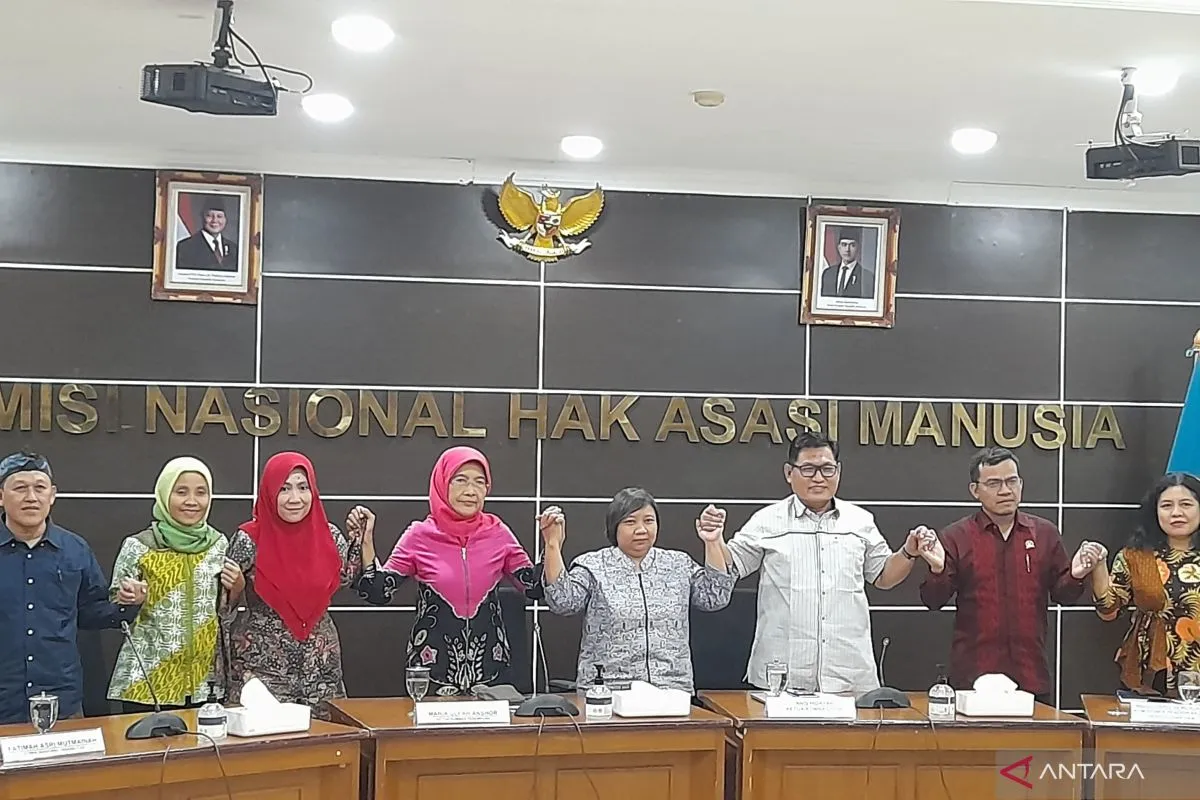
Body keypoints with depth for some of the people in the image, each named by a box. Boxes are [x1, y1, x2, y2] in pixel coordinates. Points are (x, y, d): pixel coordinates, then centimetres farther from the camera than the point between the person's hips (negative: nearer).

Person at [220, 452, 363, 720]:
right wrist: (234, 587, -21)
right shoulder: (249, 540, -8)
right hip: (261, 663, -3)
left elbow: (352, 579, 10)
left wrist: (358, 537, 2)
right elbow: (227, 606, -1)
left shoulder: (329, 536, 1)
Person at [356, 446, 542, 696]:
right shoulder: (420, 535, -4)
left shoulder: (497, 533, 1)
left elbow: (537, 588, 2)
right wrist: (366, 542, -14)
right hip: (432, 667, -2)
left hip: (490, 666, 2)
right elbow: (378, 593, -4)